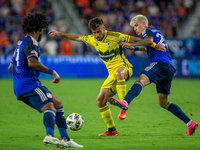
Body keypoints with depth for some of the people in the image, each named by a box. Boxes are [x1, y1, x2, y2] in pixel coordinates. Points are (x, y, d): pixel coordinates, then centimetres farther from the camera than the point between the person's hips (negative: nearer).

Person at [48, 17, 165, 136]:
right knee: (100, 100, -2)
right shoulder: (92, 39, 7)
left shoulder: (114, 36, -11)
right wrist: (60, 34, 28)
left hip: (124, 67, -7)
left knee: (118, 73, -44)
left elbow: (135, 39, -8)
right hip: (112, 73, 7)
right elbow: (78, 37, 23)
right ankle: (112, 130, 10)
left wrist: (155, 45, -9)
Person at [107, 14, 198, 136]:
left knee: (141, 80, -31)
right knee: (164, 103, 13)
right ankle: (190, 123, 11)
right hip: (170, 69, 9)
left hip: (161, 63, -9)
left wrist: (131, 44, -18)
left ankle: (125, 102, -59)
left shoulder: (148, 30, 6)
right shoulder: (156, 32, 33)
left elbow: (149, 40, -18)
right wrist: (135, 48, 45)